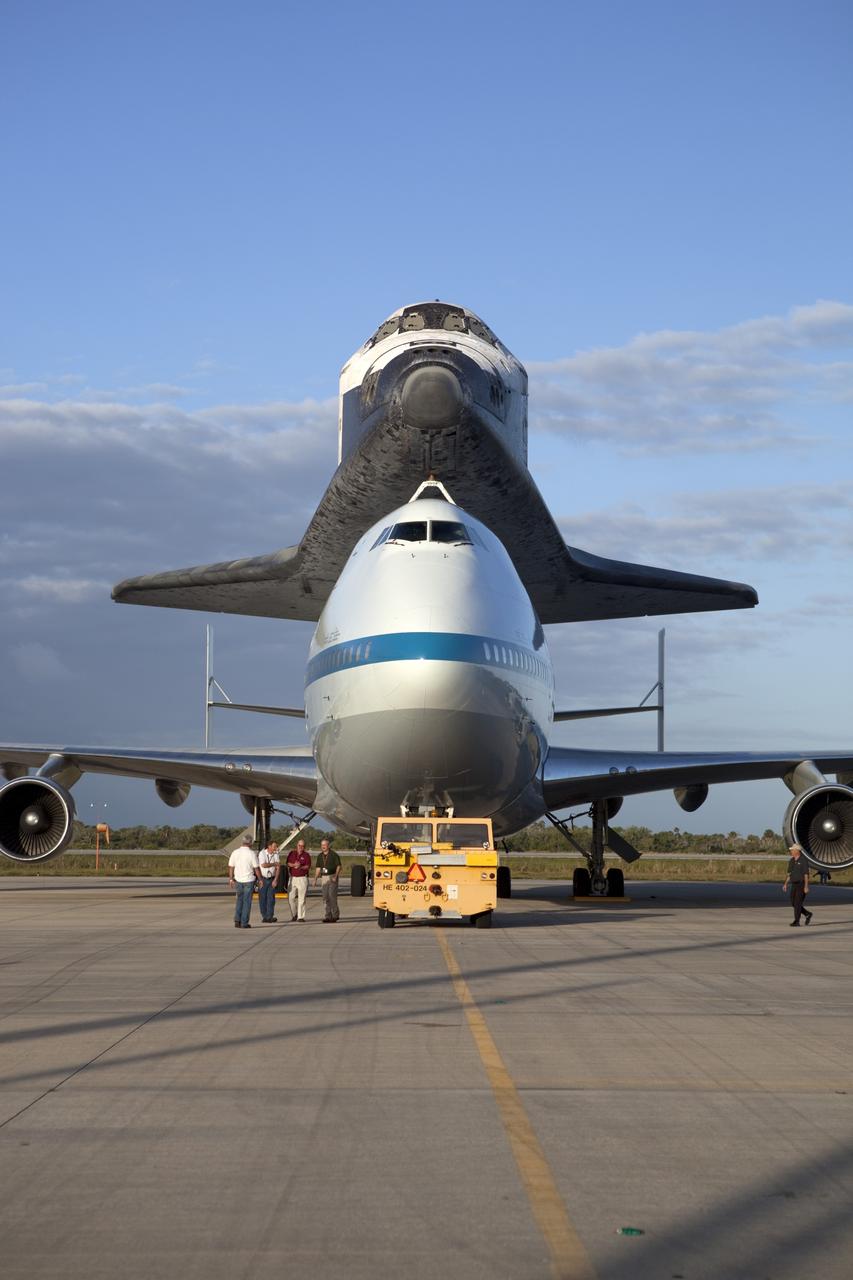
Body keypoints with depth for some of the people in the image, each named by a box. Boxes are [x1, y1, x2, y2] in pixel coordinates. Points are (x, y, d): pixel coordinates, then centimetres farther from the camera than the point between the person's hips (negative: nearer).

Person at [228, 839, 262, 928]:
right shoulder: (252, 853, -12)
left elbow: (231, 867, 4)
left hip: (238, 880, 4)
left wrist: (231, 879, 14)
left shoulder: (235, 853, 0)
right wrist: (260, 879, 2)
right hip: (249, 880, -4)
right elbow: (256, 868, -9)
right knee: (247, 901, 4)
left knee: (239, 900, 19)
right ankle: (244, 923, 5)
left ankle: (237, 920, 9)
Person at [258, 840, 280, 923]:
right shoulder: (262, 854, -7)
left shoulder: (276, 855, 0)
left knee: (271, 898, -4)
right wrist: (274, 864, -9)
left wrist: (275, 880, -11)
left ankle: (270, 917, -3)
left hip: (272, 879, 2)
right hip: (263, 879, -2)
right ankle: (264, 917, 9)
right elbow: (263, 865, -19)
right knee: (262, 898, 1)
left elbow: (278, 868, -2)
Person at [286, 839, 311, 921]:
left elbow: (308, 866, -4)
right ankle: (294, 915, 20)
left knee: (301, 899, -6)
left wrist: (301, 867, -22)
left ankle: (300, 917, -5)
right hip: (292, 878, 3)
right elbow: (288, 863, 3)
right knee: (291, 897, 3)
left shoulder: (306, 855, 2)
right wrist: (294, 865, -17)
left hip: (302, 878, -3)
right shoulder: (292, 853, 10)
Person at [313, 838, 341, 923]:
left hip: (332, 877, -6)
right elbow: (318, 868, 13)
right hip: (324, 877, 6)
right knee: (325, 897, 2)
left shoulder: (333, 855, -5)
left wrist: (335, 877, -18)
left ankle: (335, 915, -1)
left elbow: (338, 866, -7)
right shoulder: (320, 856, 11)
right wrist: (315, 879, 4)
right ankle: (328, 916, 5)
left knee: (332, 896, -11)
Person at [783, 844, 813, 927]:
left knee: (798, 903, -11)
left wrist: (806, 886, -19)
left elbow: (806, 875, -14)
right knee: (793, 903, 7)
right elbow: (789, 873, 14)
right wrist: (785, 884, 6)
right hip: (794, 885, 8)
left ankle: (796, 922, -7)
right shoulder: (791, 861, 10)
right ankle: (808, 914, 25)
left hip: (802, 884, -8)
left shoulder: (803, 861, -12)